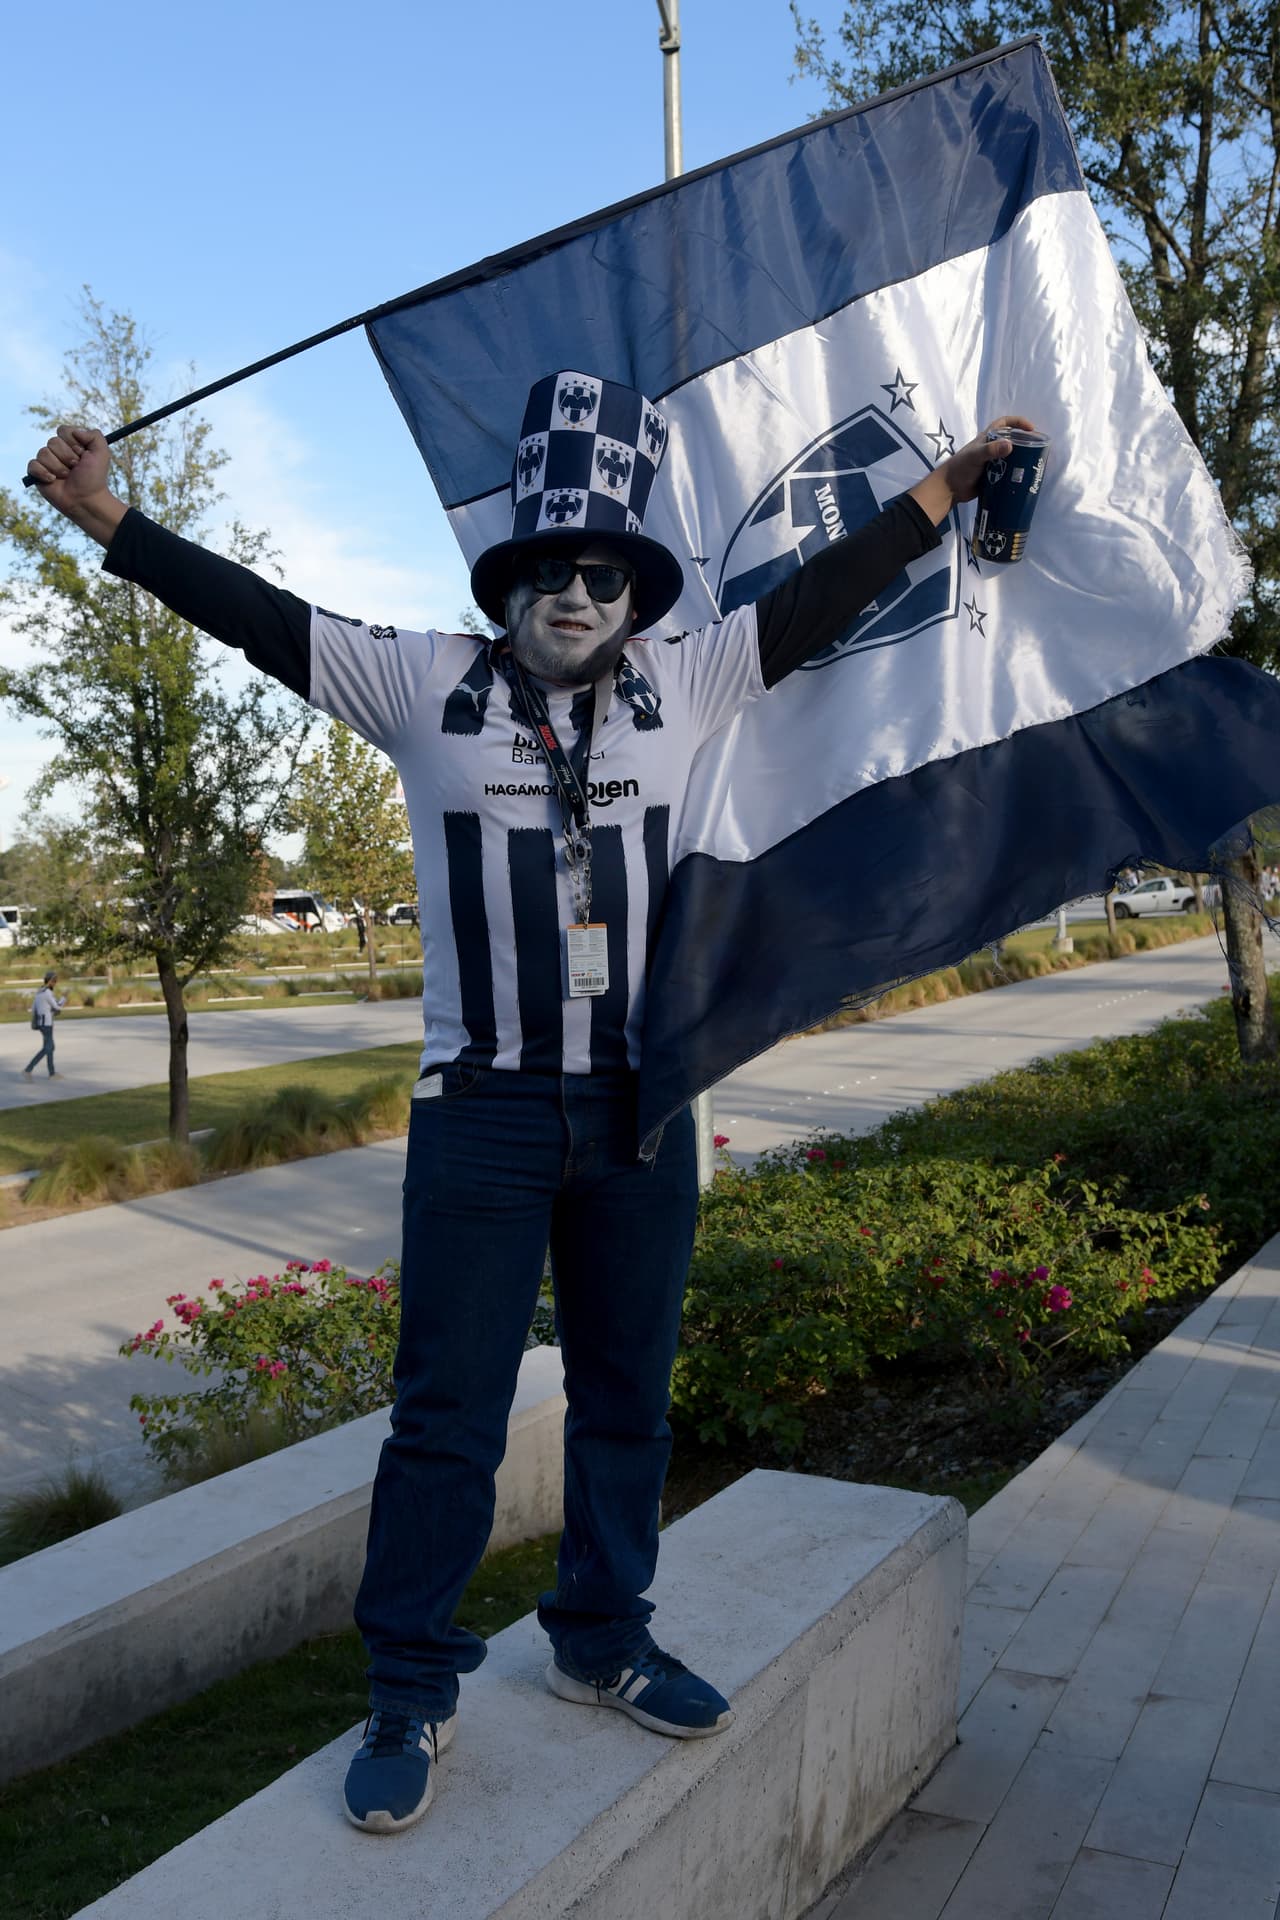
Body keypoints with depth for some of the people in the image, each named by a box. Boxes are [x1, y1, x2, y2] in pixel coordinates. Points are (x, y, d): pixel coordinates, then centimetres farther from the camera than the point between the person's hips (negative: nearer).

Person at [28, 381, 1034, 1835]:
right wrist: (107, 518, 5)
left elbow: (819, 597, 13)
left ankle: (603, 1645, 34)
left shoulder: (681, 686, 8)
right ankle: (411, 1698, 19)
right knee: (447, 1412, 2)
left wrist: (951, 482, 17)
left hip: (639, 1112, 3)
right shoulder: (429, 687, 2)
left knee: (627, 1397, 14)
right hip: (481, 1113, -3)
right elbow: (259, 616, 5)